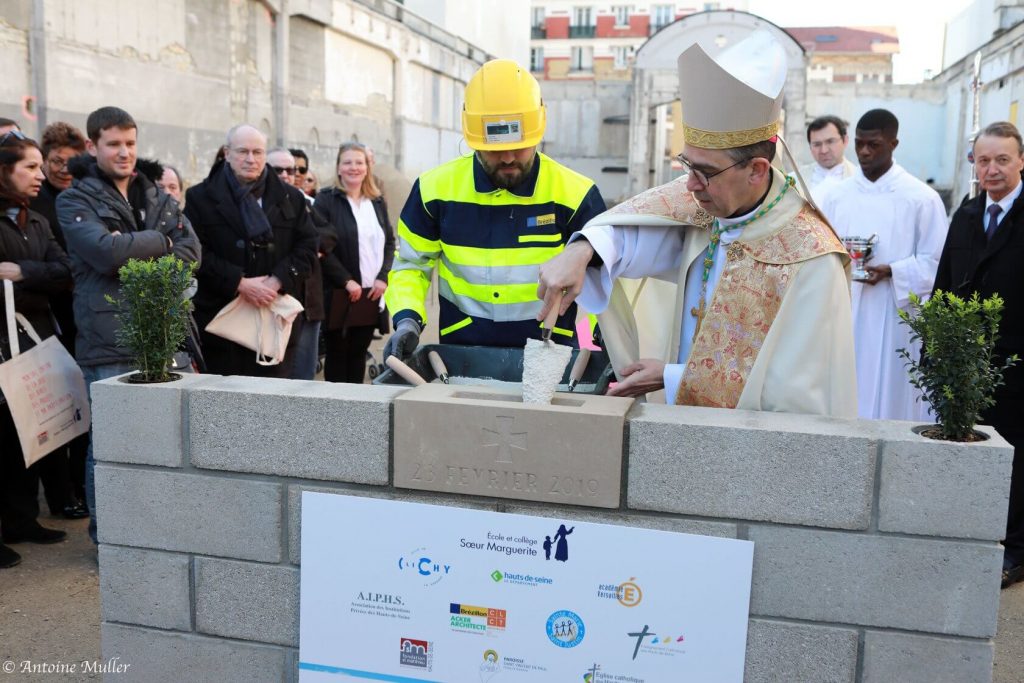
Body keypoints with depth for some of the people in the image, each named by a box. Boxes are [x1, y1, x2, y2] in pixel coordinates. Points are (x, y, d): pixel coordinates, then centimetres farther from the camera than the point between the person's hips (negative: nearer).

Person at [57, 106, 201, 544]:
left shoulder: (157, 197, 16)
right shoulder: (75, 201, 1)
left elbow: (191, 251, 4)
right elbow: (106, 251, -17)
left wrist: (141, 262, -10)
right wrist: (160, 241, -4)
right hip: (109, 340, -5)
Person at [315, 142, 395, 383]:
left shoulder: (378, 202, 13)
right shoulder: (326, 200, -3)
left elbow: (390, 242, 14)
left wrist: (383, 277, -1)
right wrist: (347, 280, -15)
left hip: (372, 293, 4)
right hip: (338, 293, -4)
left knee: (359, 351, 9)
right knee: (337, 352, 3)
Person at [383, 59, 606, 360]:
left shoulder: (575, 193, -2)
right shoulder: (436, 188, 1)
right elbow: (410, 264, 13)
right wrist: (408, 320, -4)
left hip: (550, 352, 0)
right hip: (461, 349, 1)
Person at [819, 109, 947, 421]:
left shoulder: (922, 198, -3)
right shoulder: (836, 195, 8)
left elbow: (935, 263, -4)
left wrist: (891, 272, -18)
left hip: (894, 320, -3)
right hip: (843, 318, 3)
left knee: (889, 401, 2)